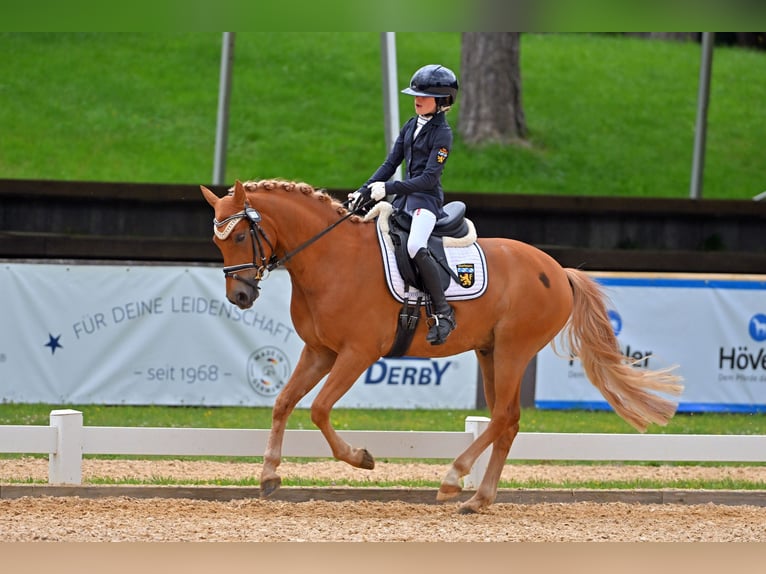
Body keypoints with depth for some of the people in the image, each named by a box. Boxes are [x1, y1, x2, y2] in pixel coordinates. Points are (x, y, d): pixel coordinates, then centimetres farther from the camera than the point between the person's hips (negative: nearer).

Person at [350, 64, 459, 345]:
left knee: (415, 247, -32)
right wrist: (364, 191, 4)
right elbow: (390, 164, 14)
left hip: (427, 198, -9)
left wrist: (389, 188, -23)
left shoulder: (442, 133, -11)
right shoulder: (410, 126, 12)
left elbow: (429, 177, -17)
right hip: (403, 197, 9)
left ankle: (443, 312, -24)